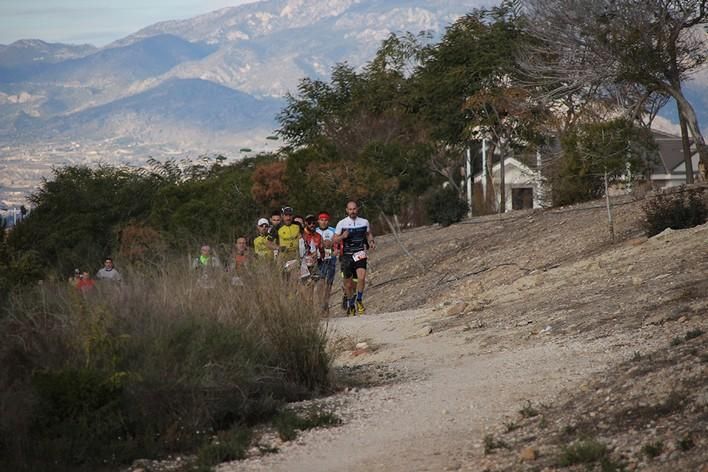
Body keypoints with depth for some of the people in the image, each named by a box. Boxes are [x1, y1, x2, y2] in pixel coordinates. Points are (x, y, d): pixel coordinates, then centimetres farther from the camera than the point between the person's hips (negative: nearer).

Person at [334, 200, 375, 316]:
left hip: (360, 254, 0)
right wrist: (342, 236, -20)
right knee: (348, 284, 6)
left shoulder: (364, 222, 2)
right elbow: (335, 239, 0)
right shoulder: (342, 223, -4)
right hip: (347, 255, 0)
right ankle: (351, 305, 27)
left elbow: (368, 234, 20)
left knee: (361, 277, -22)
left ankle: (359, 301, -3)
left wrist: (371, 241, -1)